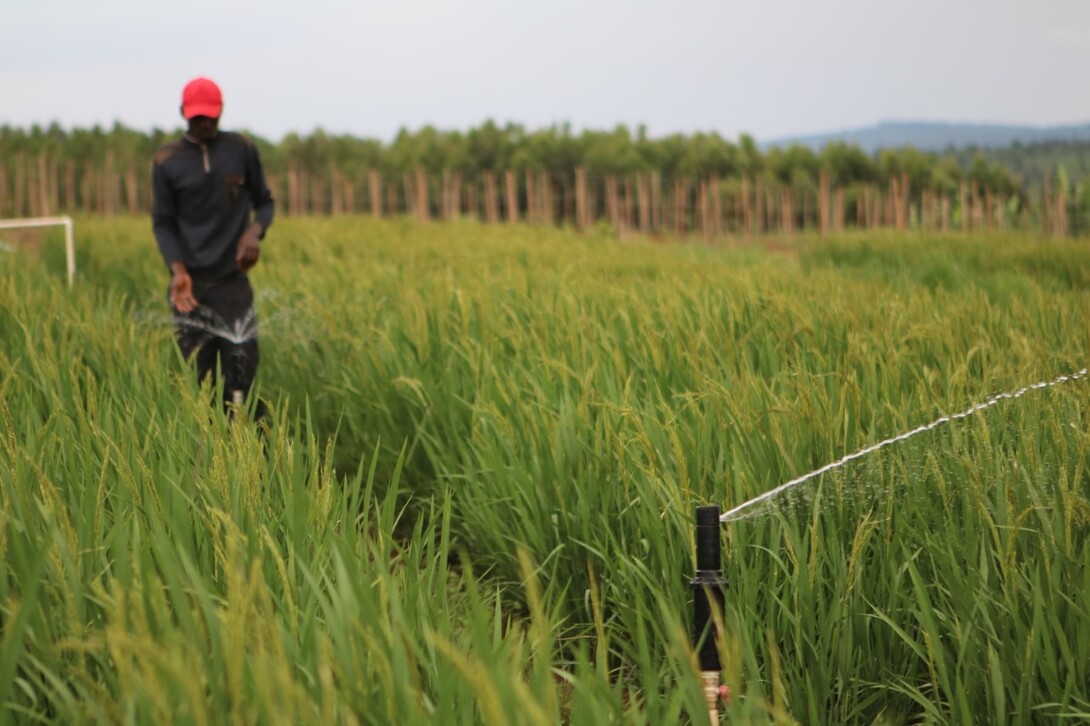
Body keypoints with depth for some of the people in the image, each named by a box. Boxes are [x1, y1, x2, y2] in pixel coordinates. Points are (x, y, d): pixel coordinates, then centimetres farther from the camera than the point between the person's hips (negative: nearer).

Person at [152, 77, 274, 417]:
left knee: (242, 370, -6)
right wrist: (178, 269, -14)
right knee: (196, 379, -3)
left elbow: (264, 203, 13)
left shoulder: (243, 150, 5)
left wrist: (255, 231, -10)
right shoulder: (167, 161, 3)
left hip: (234, 281, 0)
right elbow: (162, 223, 3)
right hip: (192, 285, 0)